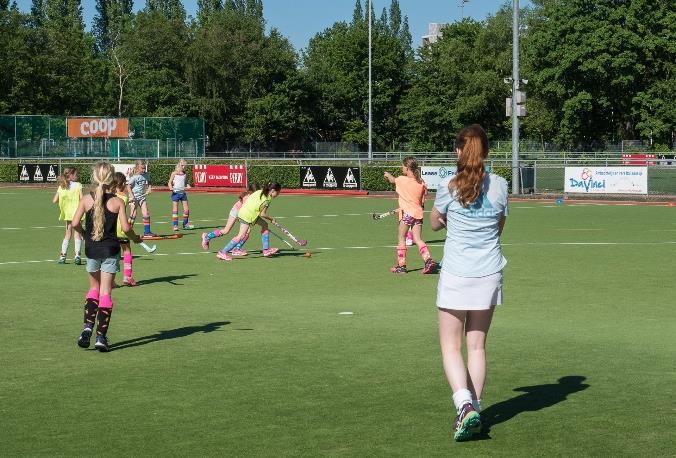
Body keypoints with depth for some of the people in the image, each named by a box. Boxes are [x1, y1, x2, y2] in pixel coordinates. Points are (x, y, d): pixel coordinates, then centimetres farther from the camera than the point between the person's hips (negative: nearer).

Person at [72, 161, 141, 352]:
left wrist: (84, 235, 10)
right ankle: (101, 336, 0)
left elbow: (75, 223, -10)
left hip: (91, 250, 2)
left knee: (94, 288, 20)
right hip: (110, 249, -2)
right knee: (105, 292, 3)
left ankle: (87, 326, 3)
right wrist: (135, 238, 8)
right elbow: (125, 227, -12)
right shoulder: (117, 202, -7)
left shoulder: (86, 199, -3)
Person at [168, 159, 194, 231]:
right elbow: (170, 182, 0)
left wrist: (187, 186, -1)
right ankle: (175, 225, -1)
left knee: (186, 209, 4)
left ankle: (186, 224, 19)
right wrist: (171, 187, -20)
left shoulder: (184, 174, 10)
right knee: (175, 210, -4)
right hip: (176, 192, -5)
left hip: (183, 192, 5)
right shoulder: (174, 173, -3)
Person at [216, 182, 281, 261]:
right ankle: (223, 252, -10)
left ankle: (266, 250, 19)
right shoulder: (267, 200, -19)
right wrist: (271, 219, 1)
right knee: (241, 236, -11)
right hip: (247, 216, -10)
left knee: (264, 224, 16)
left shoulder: (260, 192, 6)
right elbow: (262, 214, -15)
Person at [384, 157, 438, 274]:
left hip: (406, 213, -5)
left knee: (401, 239, 6)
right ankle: (428, 259, -12)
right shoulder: (421, 183, 5)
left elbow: (392, 180, 17)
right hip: (418, 213, 5)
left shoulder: (401, 180, -7)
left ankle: (401, 265, 9)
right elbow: (422, 201, 10)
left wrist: (388, 175, 37)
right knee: (418, 239, 5)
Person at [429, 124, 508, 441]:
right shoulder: (499, 186, -1)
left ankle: (465, 405, -16)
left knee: (451, 347, 3)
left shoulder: (448, 187, -9)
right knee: (477, 345, 13)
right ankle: (474, 409, 13)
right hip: (489, 274, 3)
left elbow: (435, 223, 8)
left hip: (456, 275, -3)